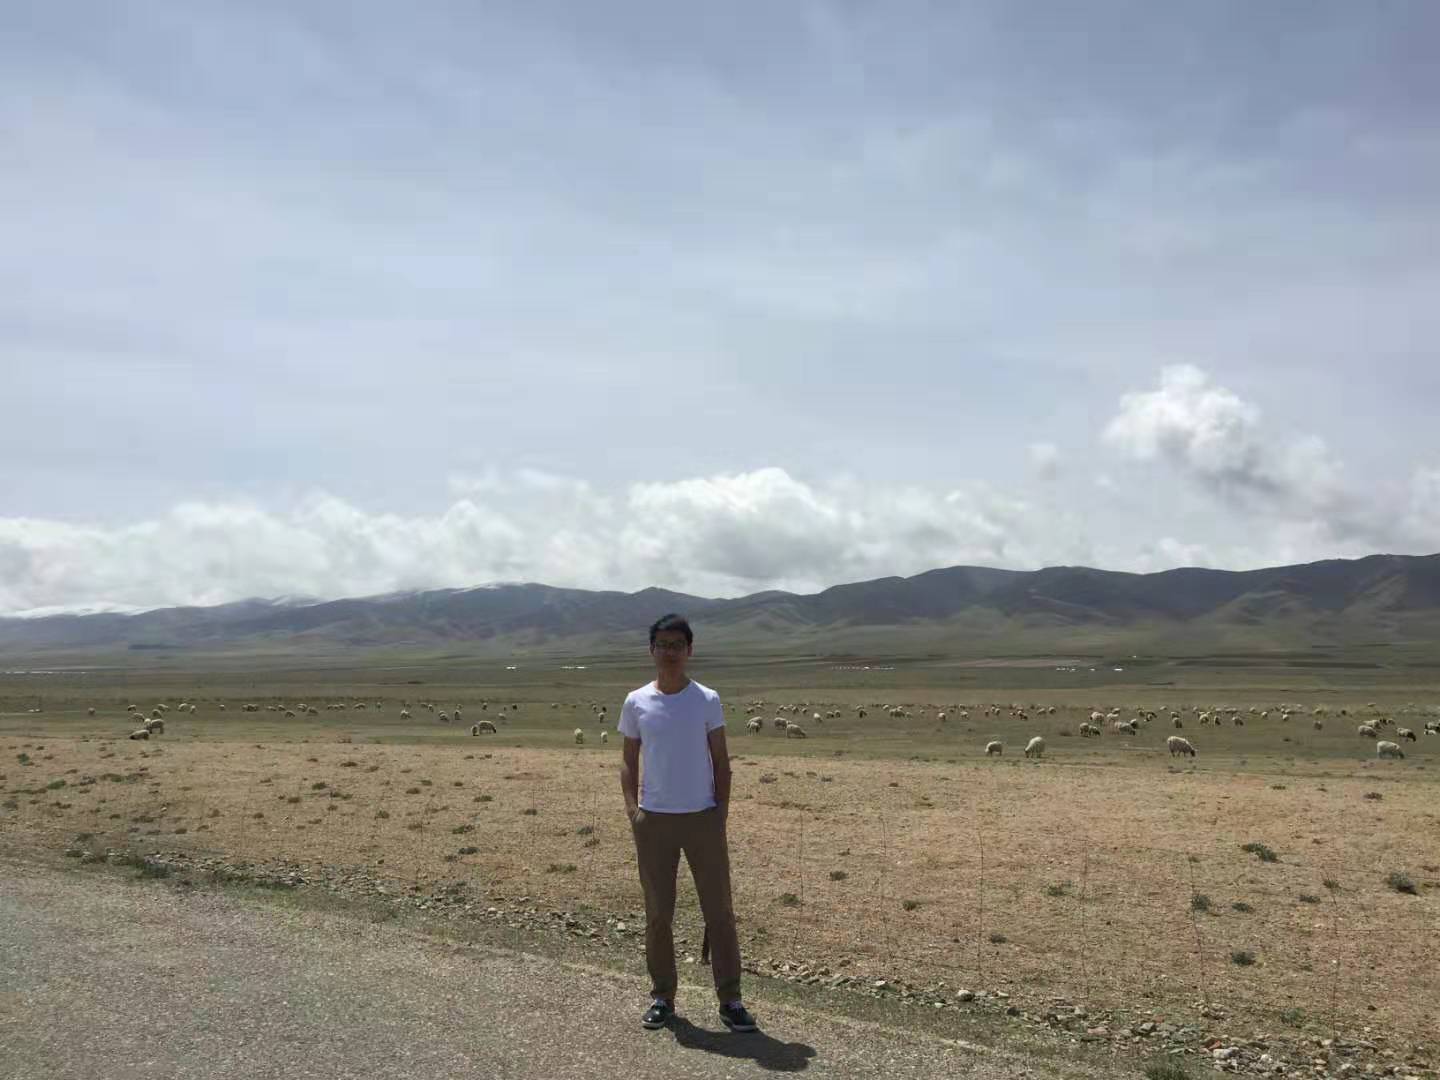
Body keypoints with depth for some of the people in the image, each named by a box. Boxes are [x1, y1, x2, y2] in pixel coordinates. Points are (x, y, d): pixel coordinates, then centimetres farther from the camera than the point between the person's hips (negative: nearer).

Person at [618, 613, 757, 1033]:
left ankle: (730, 999, 11)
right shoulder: (636, 703, 2)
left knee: (719, 911, 2)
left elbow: (720, 762, 3)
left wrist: (721, 811, -5)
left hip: (703, 819, -1)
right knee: (657, 914, 9)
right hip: (654, 821, 1)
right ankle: (662, 997, 22)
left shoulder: (707, 701, 0)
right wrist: (632, 809, -5)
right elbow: (628, 761, 7)